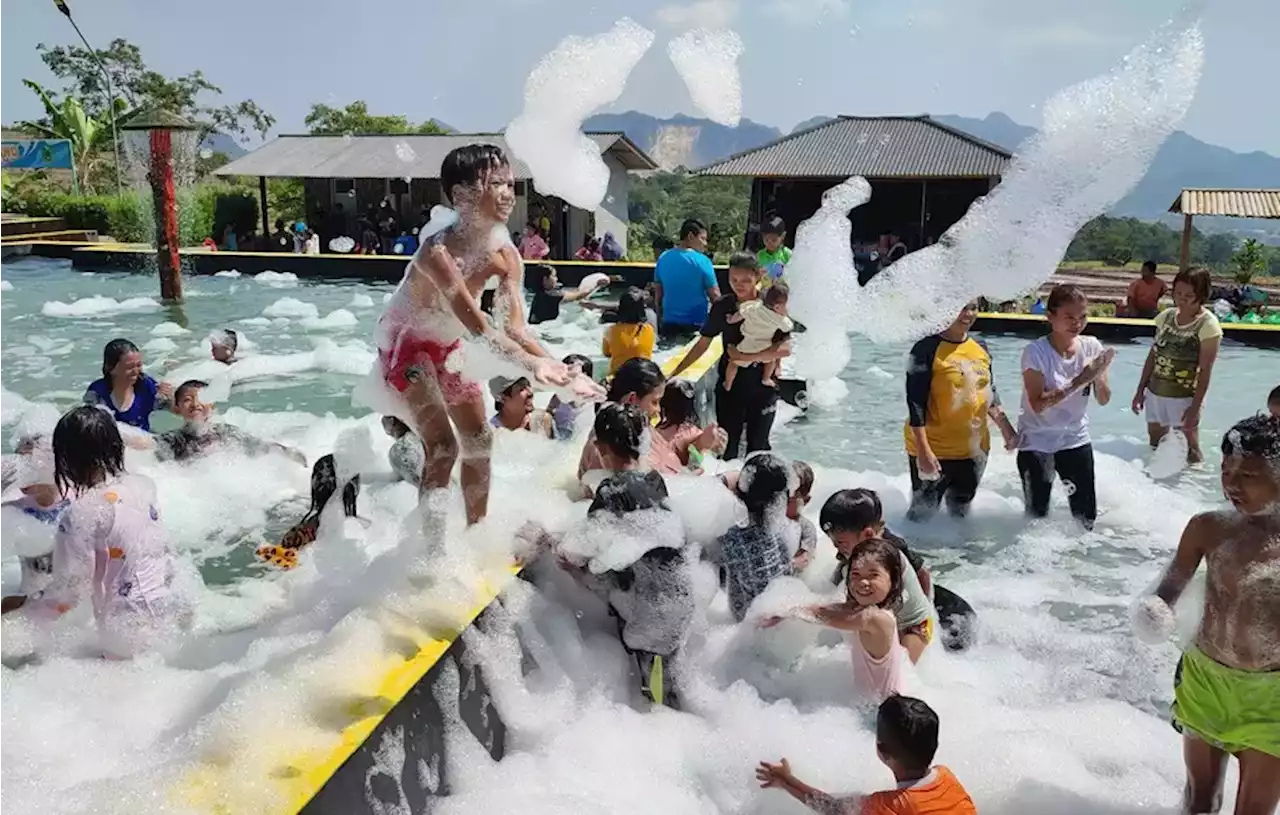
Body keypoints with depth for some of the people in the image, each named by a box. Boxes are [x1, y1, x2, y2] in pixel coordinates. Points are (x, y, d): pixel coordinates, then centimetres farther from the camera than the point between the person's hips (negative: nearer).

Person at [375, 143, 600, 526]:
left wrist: (560, 370, -33)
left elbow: (515, 327, -19)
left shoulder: (505, 256, -14)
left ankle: (476, 529, 28)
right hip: (405, 345, -7)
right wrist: (532, 363, -57)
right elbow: (478, 325, -44)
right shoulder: (437, 252, -35)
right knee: (443, 445, -17)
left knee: (479, 441, 11)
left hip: (448, 346, 8)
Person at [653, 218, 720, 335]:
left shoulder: (663, 258, 3)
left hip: (669, 323, 5)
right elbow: (715, 296, -9)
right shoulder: (702, 261, -12)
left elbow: (658, 294, 11)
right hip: (696, 324, -5)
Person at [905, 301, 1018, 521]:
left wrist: (1006, 429, 13)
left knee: (960, 513, 21)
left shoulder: (981, 349, 5)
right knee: (923, 514, 4)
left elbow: (990, 394, 17)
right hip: (934, 451, -6)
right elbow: (915, 404, -17)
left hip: (974, 450, 6)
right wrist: (923, 451, -22)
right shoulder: (927, 349, -15)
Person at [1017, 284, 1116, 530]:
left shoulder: (1091, 347, -5)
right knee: (1037, 515, -1)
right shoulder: (1036, 352, -17)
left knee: (1087, 517, 9)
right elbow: (1038, 404, -24)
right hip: (1037, 442, -4)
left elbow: (1104, 400, -2)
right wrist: (1078, 382, -28)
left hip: (1075, 439, 4)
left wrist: (1099, 376, -22)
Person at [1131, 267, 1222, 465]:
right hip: (1155, 393, 6)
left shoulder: (1208, 325, -14)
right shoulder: (1166, 316, 3)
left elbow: (1205, 371, -14)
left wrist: (1195, 407, -17)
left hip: (1184, 398, -6)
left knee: (1189, 450, 3)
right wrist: (1140, 390, 9)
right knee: (1154, 445, 18)